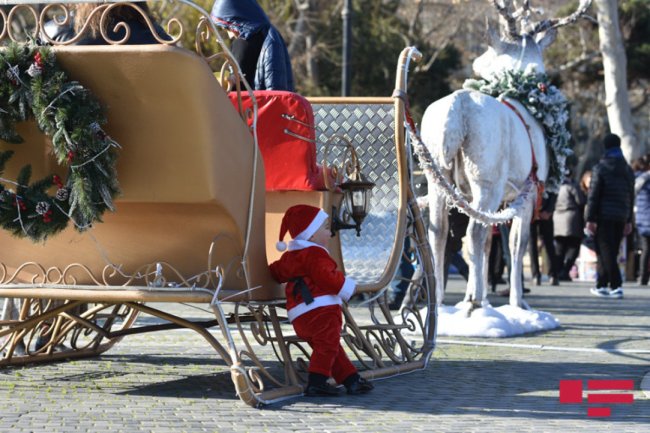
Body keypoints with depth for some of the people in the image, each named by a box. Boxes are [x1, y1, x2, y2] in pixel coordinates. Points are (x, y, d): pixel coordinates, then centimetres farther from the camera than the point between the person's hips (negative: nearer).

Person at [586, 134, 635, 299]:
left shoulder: (600, 168, -6)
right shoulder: (628, 170, 12)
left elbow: (593, 196, -9)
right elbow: (631, 197, 16)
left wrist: (590, 219, -7)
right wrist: (628, 220, 21)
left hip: (604, 216, -5)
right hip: (621, 217, 5)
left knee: (606, 251, -4)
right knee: (611, 252, 13)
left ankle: (616, 286, -13)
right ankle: (601, 285, 18)